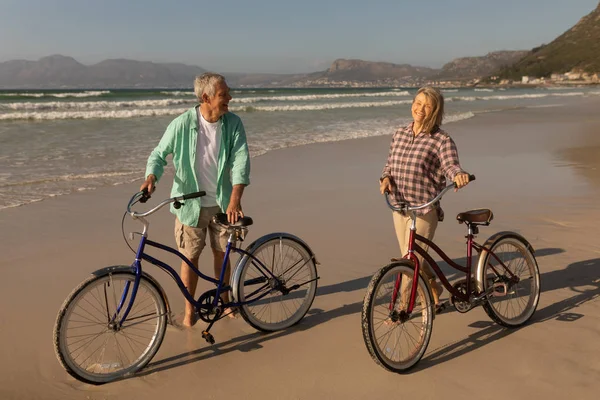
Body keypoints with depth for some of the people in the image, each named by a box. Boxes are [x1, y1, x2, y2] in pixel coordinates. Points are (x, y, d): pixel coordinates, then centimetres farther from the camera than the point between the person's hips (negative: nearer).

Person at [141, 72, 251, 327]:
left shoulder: (233, 123, -9)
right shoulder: (182, 124, -14)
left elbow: (240, 160, -16)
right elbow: (159, 154, -4)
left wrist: (235, 199, -28)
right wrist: (151, 177, -25)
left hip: (222, 202, 2)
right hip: (190, 203, -2)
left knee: (221, 253, 15)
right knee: (190, 257, 7)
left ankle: (224, 299, 38)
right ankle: (190, 310, 27)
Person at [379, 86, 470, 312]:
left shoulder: (441, 140, -10)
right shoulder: (400, 135, 7)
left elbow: (451, 166, -23)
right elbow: (390, 164, 14)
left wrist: (459, 175, -46)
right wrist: (386, 178, -8)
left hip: (424, 210, -6)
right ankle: (434, 295, 42)